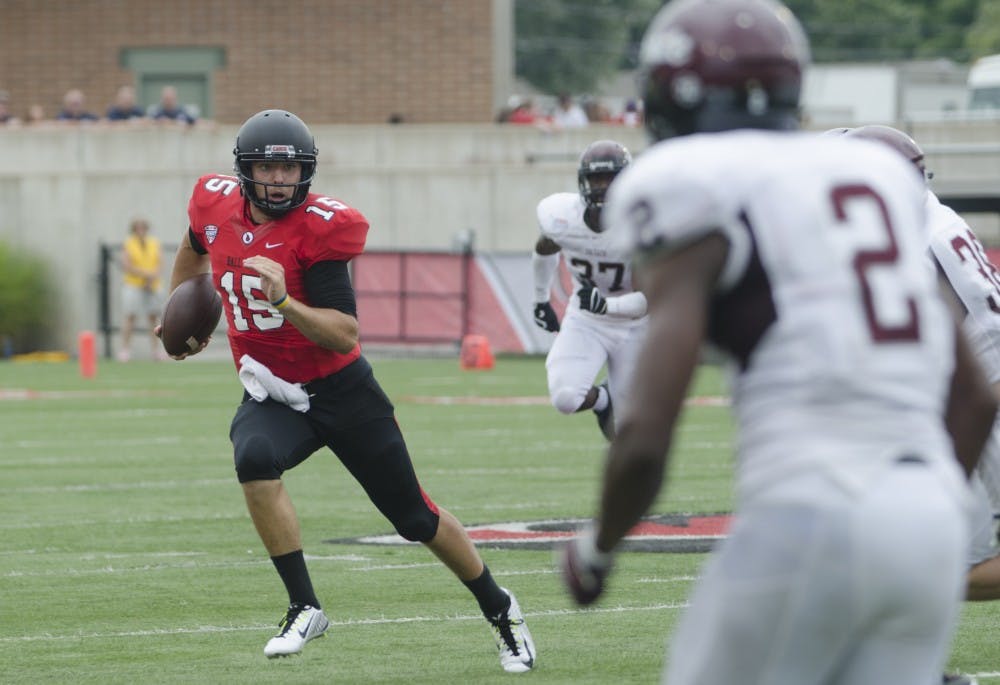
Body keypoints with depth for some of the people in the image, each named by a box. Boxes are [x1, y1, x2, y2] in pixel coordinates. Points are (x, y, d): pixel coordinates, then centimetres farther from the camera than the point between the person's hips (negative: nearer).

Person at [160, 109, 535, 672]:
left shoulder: (320, 229, -20)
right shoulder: (217, 205, -5)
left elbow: (347, 336, -25)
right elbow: (194, 249, 22)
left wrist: (283, 301, -39)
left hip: (341, 391, -3)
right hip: (271, 394, 3)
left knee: (414, 515, 5)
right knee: (254, 460, -31)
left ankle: (500, 610, 29)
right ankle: (304, 608, -21)